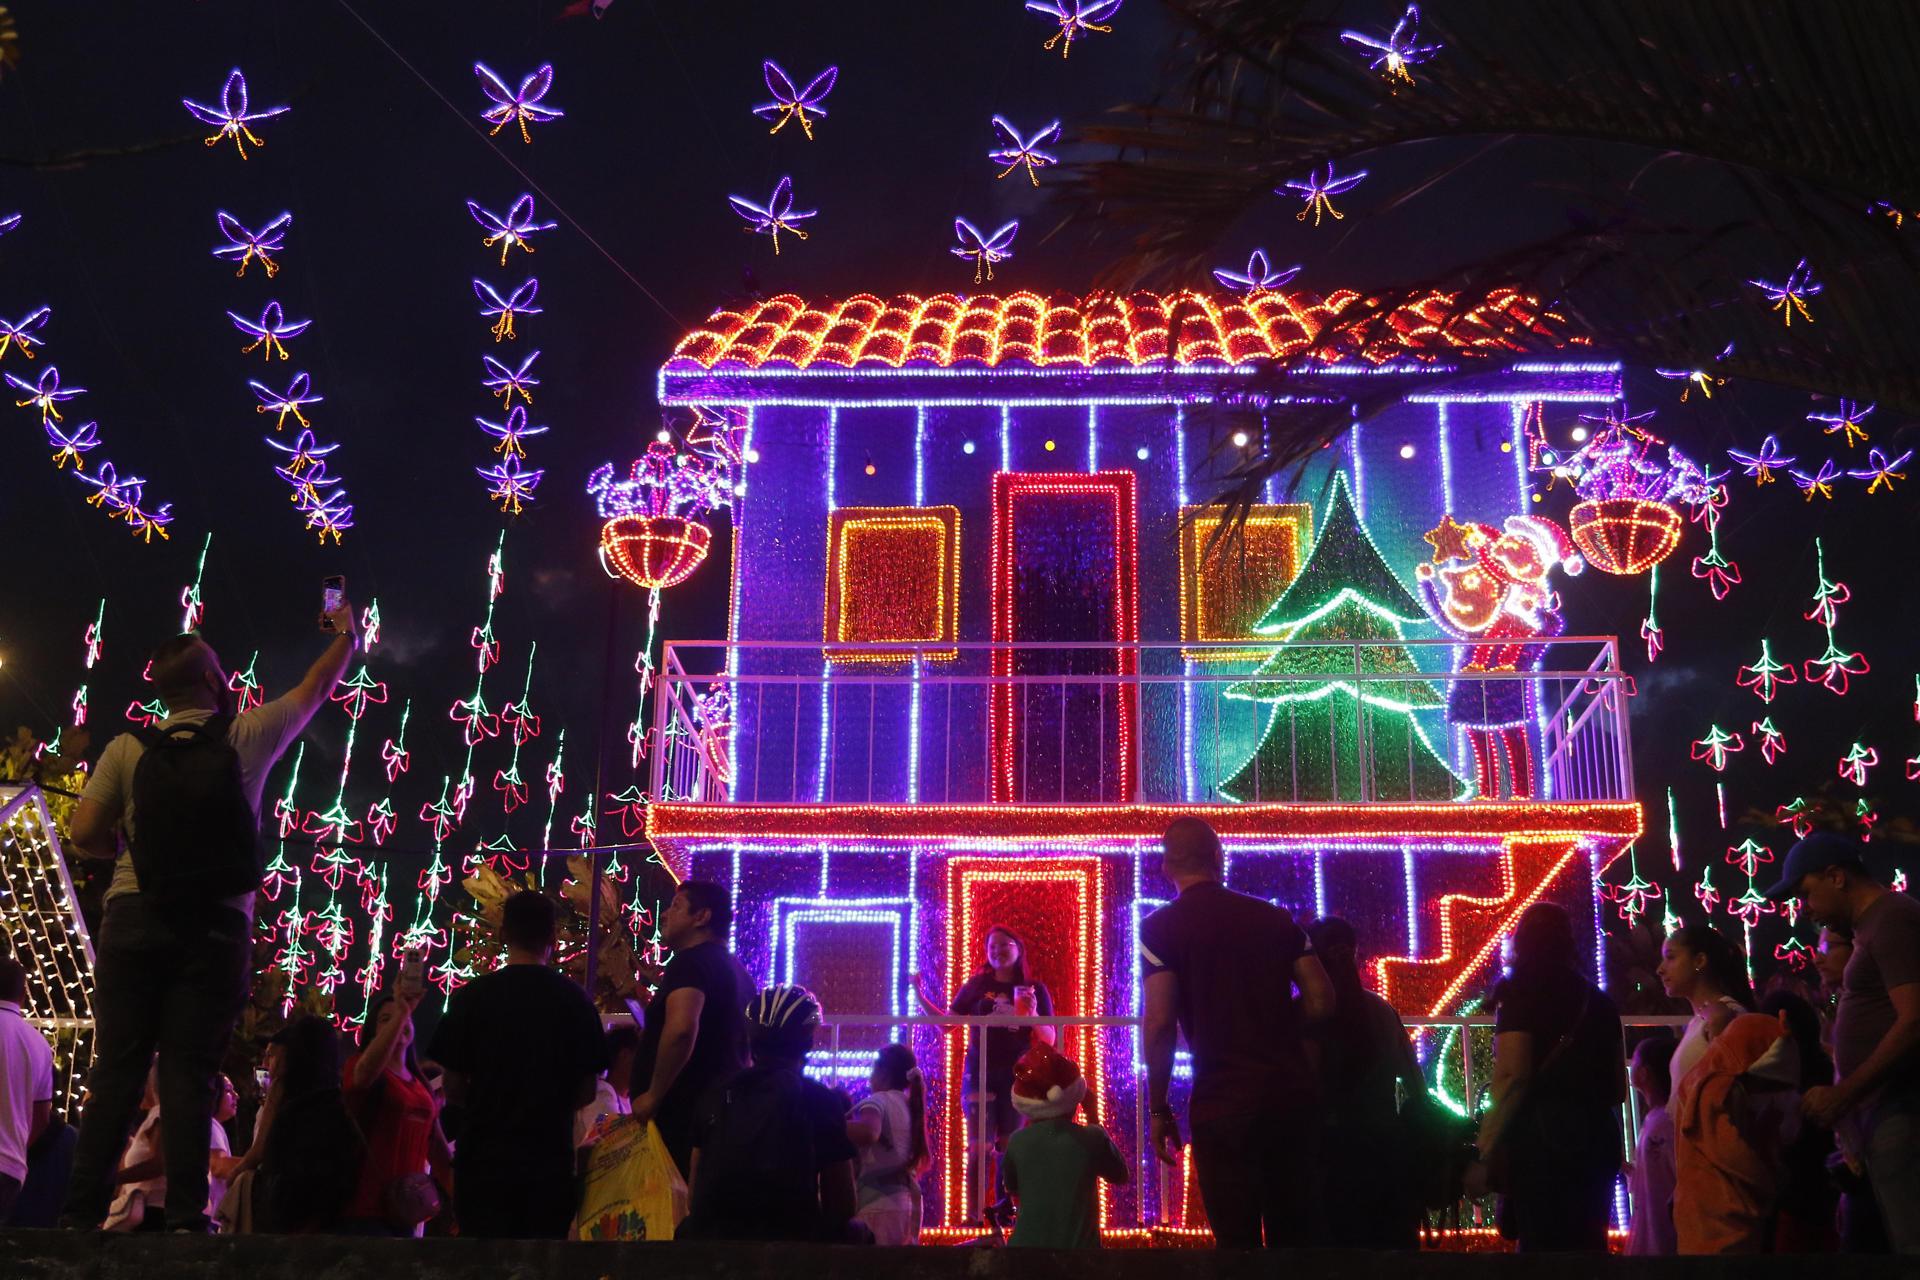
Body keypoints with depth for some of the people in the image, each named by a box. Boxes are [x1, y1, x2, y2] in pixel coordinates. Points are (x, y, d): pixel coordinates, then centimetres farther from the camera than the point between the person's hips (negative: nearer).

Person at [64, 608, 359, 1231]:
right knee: (189, 1074, -1)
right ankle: (187, 1216, -1)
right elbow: (317, 688, 23)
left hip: (134, 917, 1)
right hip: (217, 926, -1)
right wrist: (346, 635, 40)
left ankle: (83, 1213, 0)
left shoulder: (128, 748, 7)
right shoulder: (247, 735, 6)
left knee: (116, 1068, 2)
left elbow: (84, 834, 1)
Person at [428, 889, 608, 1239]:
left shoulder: (472, 996, -5)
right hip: (551, 1156, 1)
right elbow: (586, 1092, 3)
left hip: (484, 1157, -1)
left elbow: (454, 1091, -2)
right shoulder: (576, 1001, -1)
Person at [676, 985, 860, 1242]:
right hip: (788, 1242, -4)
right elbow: (842, 1207, 2)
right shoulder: (820, 1100, 0)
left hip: (709, 1234, 4)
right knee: (856, 1234, 21)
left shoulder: (715, 1095, 8)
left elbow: (694, 1198, 12)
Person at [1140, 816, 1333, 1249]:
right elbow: (1321, 1001, 5)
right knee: (1297, 1232, 14)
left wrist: (1158, 1108, -1)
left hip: (1223, 1101, -4)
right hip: (1294, 1094, 4)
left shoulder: (1160, 927, -3)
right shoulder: (1275, 917, 8)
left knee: (1238, 1236, 4)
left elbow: (1160, 1023, -10)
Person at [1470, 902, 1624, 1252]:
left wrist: (1485, 1155, -14)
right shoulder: (1596, 998, 16)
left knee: (1544, 1244, -5)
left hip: (1544, 1137, -6)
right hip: (1598, 1135, 7)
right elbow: (1618, 1088, 19)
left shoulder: (1520, 991, -3)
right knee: (1587, 1243, 12)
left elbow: (1513, 1078, -14)